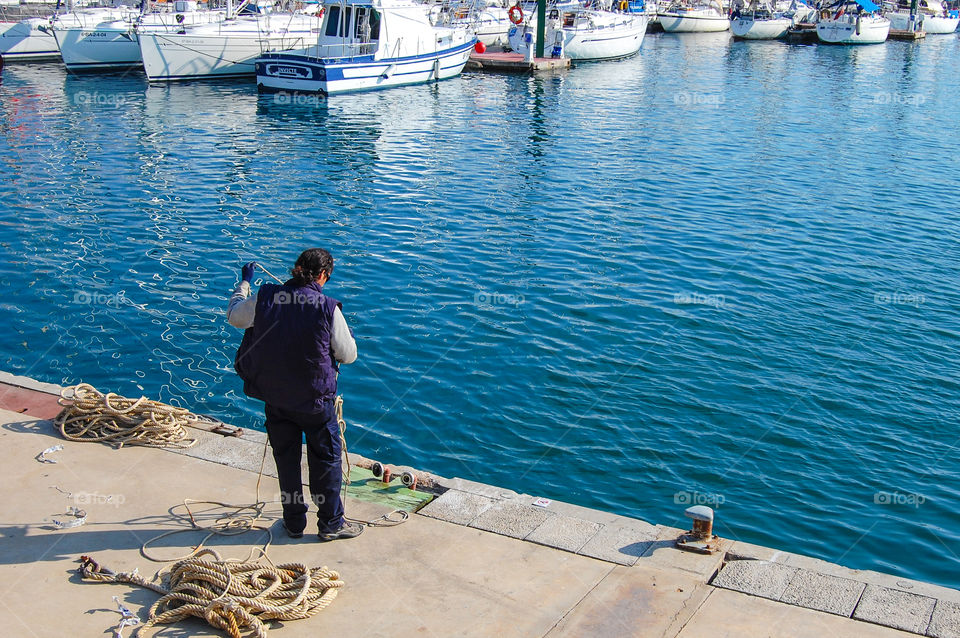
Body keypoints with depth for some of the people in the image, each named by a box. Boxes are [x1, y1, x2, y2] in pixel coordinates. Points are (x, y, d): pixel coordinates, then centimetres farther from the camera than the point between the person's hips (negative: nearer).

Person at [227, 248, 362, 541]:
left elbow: (234, 316, 12)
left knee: (286, 459, 18)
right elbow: (348, 355, -8)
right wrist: (349, 338, 15)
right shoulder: (328, 309, -18)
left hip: (274, 397, 3)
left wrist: (244, 281, 28)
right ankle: (331, 523, 23)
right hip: (315, 399, -3)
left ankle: (294, 522, 29)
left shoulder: (264, 299, -9)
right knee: (326, 459, 13)